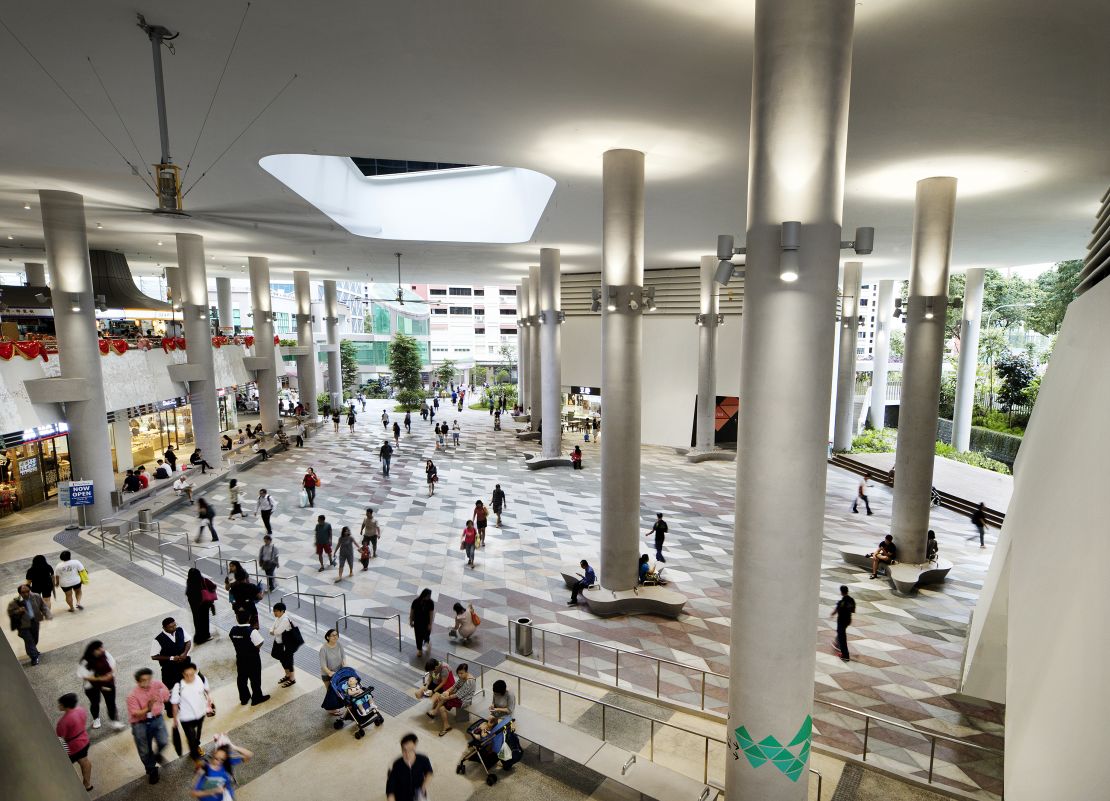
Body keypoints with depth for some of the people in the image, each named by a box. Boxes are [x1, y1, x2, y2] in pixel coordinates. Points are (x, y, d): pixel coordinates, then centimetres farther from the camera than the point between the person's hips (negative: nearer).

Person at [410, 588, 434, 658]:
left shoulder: (430, 602, -20)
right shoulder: (416, 601, -21)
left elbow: (431, 613, -14)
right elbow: (412, 611, -8)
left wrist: (430, 624, -12)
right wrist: (411, 621, -1)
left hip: (426, 622, 0)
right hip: (417, 622, 0)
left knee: (426, 634, 13)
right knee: (418, 636, 8)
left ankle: (427, 641, 50)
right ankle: (419, 649, 31)